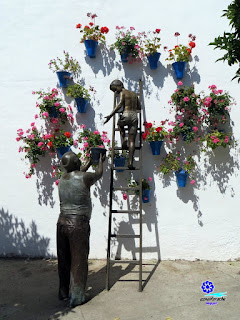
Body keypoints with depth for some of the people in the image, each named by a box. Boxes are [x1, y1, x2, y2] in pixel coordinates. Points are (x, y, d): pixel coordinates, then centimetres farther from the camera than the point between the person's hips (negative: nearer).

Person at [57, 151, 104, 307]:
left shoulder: (63, 178, 5)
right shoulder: (85, 178, -14)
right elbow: (99, 174, 7)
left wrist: (90, 161, 36)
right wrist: (100, 161, 26)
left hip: (62, 222, 7)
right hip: (78, 225, -6)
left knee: (64, 259, 17)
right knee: (78, 261, 6)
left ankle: (63, 292, 33)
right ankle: (76, 297, 16)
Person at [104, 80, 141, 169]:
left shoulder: (122, 93, 2)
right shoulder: (134, 94, 22)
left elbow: (120, 104, -14)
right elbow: (139, 107, 26)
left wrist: (110, 115, -19)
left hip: (126, 116, -5)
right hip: (134, 116, 5)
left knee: (119, 123, 33)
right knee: (132, 141, 3)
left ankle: (124, 138, 8)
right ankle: (130, 162, -6)